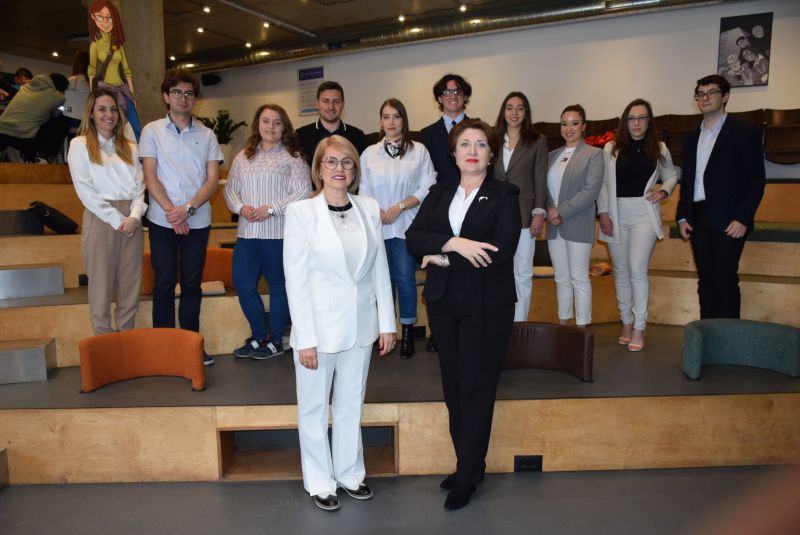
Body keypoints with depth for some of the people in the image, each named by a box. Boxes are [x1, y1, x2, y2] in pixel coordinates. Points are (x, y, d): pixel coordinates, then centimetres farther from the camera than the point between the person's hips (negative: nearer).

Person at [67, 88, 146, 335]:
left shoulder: (130, 147, 15)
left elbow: (139, 185, 8)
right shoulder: (80, 145, 4)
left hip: (131, 220, 4)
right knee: (101, 284, -1)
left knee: (130, 285, 5)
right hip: (100, 219, -4)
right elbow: (84, 189, -6)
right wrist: (116, 219, -12)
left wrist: (134, 216, -9)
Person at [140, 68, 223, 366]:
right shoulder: (152, 131, 4)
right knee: (164, 285, 4)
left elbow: (213, 179, 0)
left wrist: (188, 208, -13)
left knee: (192, 285, 8)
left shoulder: (206, 135, 7)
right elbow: (150, 177, -2)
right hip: (162, 221, -1)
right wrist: (172, 212, -12)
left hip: (197, 221, 1)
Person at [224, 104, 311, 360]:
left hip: (278, 233, -5)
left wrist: (270, 209, -16)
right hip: (246, 233, 5)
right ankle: (258, 336, 26)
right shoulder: (243, 157, 13)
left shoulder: (293, 157, -2)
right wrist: (241, 208, -7)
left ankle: (275, 340, 23)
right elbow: (230, 188, 13)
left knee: (278, 286, 7)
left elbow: (302, 192, -11)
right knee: (243, 286, 7)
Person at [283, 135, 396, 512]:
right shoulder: (301, 212, -10)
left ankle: (350, 473, 36)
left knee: (351, 405, 17)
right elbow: (295, 280, -11)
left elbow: (380, 269, 5)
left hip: (360, 325, 4)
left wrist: (387, 322, 3)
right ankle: (320, 482, 30)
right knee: (314, 408, 12)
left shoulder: (369, 209, 2)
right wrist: (305, 338, -13)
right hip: (318, 325, -3)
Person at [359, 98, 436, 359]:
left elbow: (427, 188, -1)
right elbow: (363, 189, 10)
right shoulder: (369, 153, 12)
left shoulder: (419, 151, 4)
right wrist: (376, 211, -8)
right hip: (377, 227, 2)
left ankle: (408, 333, 8)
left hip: (406, 225, -2)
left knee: (405, 277, -5)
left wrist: (399, 206, -10)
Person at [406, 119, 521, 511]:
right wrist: (455, 243, -20)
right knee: (453, 388, 10)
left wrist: (443, 258, -13)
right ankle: (469, 463, 26)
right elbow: (414, 238, -3)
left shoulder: (504, 195, 0)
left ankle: (467, 477, 13)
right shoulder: (438, 194, 11)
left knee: (476, 390, 1)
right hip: (444, 303, 4)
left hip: (487, 306, -4)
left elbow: (503, 248, -15)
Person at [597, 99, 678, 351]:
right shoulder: (611, 148, 4)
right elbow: (603, 183, 3)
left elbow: (671, 176, 18)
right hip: (616, 214, 1)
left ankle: (639, 328, 1)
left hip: (644, 214, -1)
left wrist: (663, 191, -2)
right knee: (621, 271, 8)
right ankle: (626, 323, 21)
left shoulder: (659, 149, 7)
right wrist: (603, 213, -5)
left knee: (637, 270, -9)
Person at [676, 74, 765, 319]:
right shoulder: (691, 139, 17)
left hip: (728, 221, -5)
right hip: (698, 220, 5)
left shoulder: (745, 133, 0)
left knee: (725, 280, -7)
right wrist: (682, 216, 7)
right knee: (705, 280, 8)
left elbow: (757, 179, -5)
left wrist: (743, 218, -14)